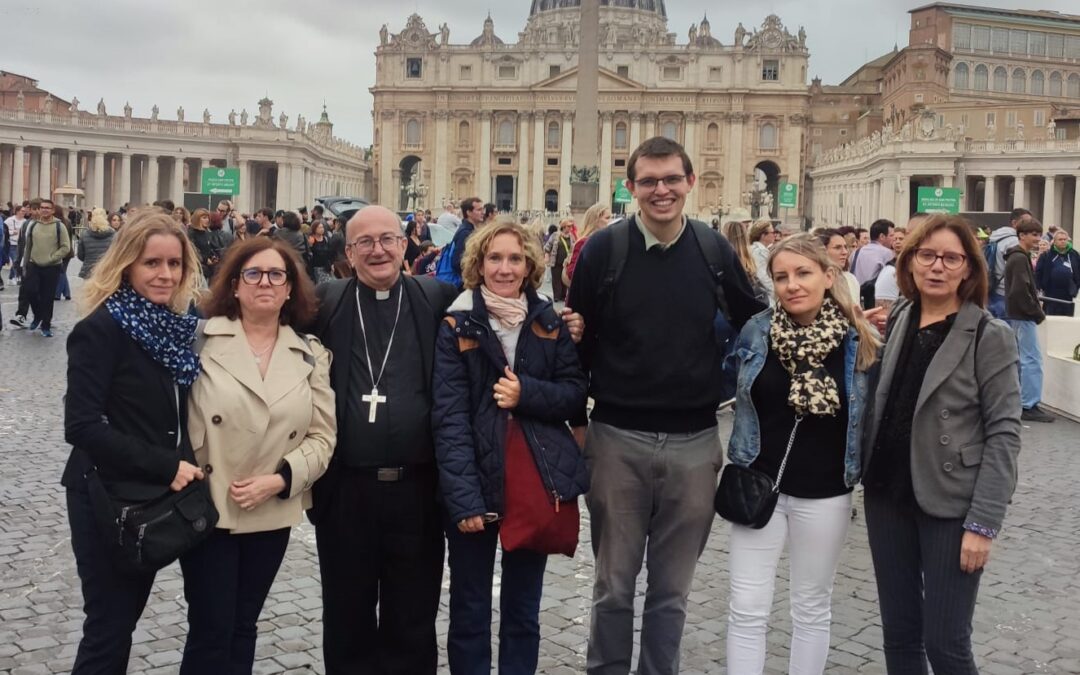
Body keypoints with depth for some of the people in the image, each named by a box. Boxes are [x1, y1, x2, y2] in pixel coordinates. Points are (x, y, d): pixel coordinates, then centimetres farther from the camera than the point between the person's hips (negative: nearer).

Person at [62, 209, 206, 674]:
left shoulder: (172, 326, 6)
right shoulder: (101, 328, -16)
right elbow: (82, 426, -22)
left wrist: (186, 465, -1)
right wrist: (167, 466, -22)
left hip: (154, 497, 7)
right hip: (108, 499, -7)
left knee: (125, 619, 18)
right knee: (108, 626, 1)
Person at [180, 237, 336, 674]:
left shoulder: (311, 356, 3)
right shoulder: (203, 339, -6)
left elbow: (322, 435, 1)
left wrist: (279, 479, -12)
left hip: (272, 514, 3)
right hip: (208, 509, -3)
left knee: (242, 626, 16)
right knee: (210, 630, 2)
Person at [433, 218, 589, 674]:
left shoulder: (549, 321, 7)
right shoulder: (457, 325, -5)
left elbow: (575, 393, 4)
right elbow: (449, 418, -12)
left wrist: (527, 393, -15)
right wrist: (463, 498, -20)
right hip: (478, 485, -3)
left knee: (523, 612, 14)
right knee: (470, 612, 8)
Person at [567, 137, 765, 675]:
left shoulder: (715, 250, 1)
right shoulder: (603, 249, -4)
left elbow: (753, 327, 13)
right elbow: (579, 341, 1)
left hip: (694, 442, 2)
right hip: (617, 439, -1)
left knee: (672, 587, 12)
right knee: (614, 584, 9)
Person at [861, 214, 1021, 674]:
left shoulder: (990, 337, -9)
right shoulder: (895, 322, 6)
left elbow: (1003, 434, -12)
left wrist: (983, 522, -17)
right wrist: (868, 474, 0)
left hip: (949, 505, -5)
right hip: (887, 497, 5)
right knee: (898, 635, 13)